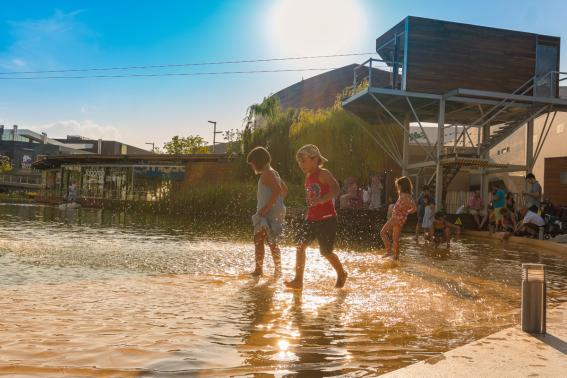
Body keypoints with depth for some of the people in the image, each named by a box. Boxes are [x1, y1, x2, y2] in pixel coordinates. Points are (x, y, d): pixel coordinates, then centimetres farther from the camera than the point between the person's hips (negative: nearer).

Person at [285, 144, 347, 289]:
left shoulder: (323, 174, -11)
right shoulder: (308, 177, 14)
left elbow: (335, 189, -27)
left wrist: (321, 199, -40)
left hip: (326, 218, -7)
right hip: (311, 218, 7)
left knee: (325, 251, 1)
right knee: (300, 245, -6)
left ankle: (341, 274, 27)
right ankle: (298, 280, -2)